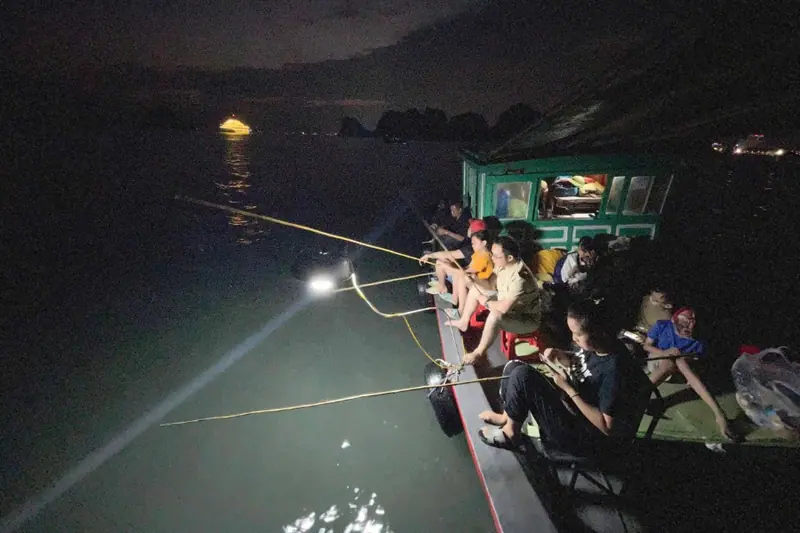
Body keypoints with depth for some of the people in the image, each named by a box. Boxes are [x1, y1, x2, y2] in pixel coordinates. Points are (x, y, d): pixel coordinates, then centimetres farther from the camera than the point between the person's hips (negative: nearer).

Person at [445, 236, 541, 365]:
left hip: (527, 319, -9)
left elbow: (504, 308, -38)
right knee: (475, 289, 8)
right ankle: (463, 323, 24)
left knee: (495, 315, -39)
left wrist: (485, 302, -20)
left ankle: (479, 353, -19)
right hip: (508, 305, 9)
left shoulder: (520, 277, -36)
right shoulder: (503, 265, -10)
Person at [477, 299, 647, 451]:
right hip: (572, 404, 9)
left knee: (523, 374, -24)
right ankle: (507, 417, 18)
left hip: (581, 435, -8)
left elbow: (607, 427, -25)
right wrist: (562, 357, -7)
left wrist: (568, 388, -25)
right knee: (514, 367, 4)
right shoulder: (595, 344, -7)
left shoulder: (614, 370, -31)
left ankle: (510, 433, -1)